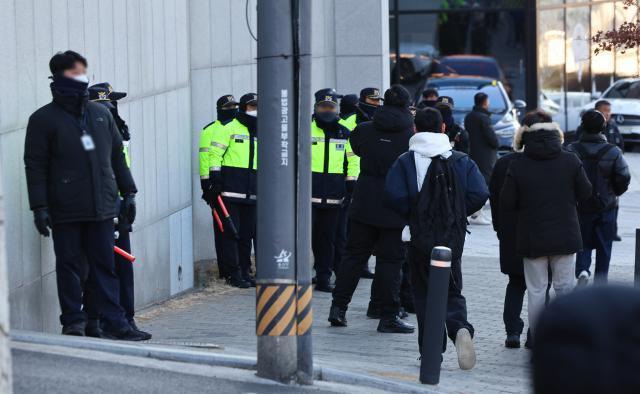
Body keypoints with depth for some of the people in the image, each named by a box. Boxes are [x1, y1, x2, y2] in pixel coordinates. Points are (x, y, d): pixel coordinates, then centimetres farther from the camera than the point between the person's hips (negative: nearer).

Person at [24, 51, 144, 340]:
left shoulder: (101, 114, 13)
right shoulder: (43, 119, -1)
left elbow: (117, 156, 19)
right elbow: (35, 167, -4)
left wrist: (128, 193, 13)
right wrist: (39, 207, -11)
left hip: (101, 207, 4)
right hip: (66, 211, -4)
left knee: (105, 266, 4)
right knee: (70, 267, 1)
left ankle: (115, 324, 4)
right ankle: (73, 322, 8)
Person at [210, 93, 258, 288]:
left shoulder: (260, 133, 17)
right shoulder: (229, 130, -3)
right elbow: (215, 155, -6)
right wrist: (215, 180, -13)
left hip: (251, 192, 6)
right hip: (231, 190, -6)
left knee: (247, 233, 9)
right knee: (231, 233, -6)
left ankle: (245, 271, 16)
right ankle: (233, 274, -4)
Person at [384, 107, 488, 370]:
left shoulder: (406, 161, -3)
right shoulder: (462, 161, 4)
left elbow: (394, 196, -15)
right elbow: (480, 194, -5)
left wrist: (412, 215, 3)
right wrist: (457, 212, 10)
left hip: (420, 237, -2)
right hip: (453, 237, 2)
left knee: (424, 292, 9)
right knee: (452, 291, 10)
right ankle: (460, 329, -20)